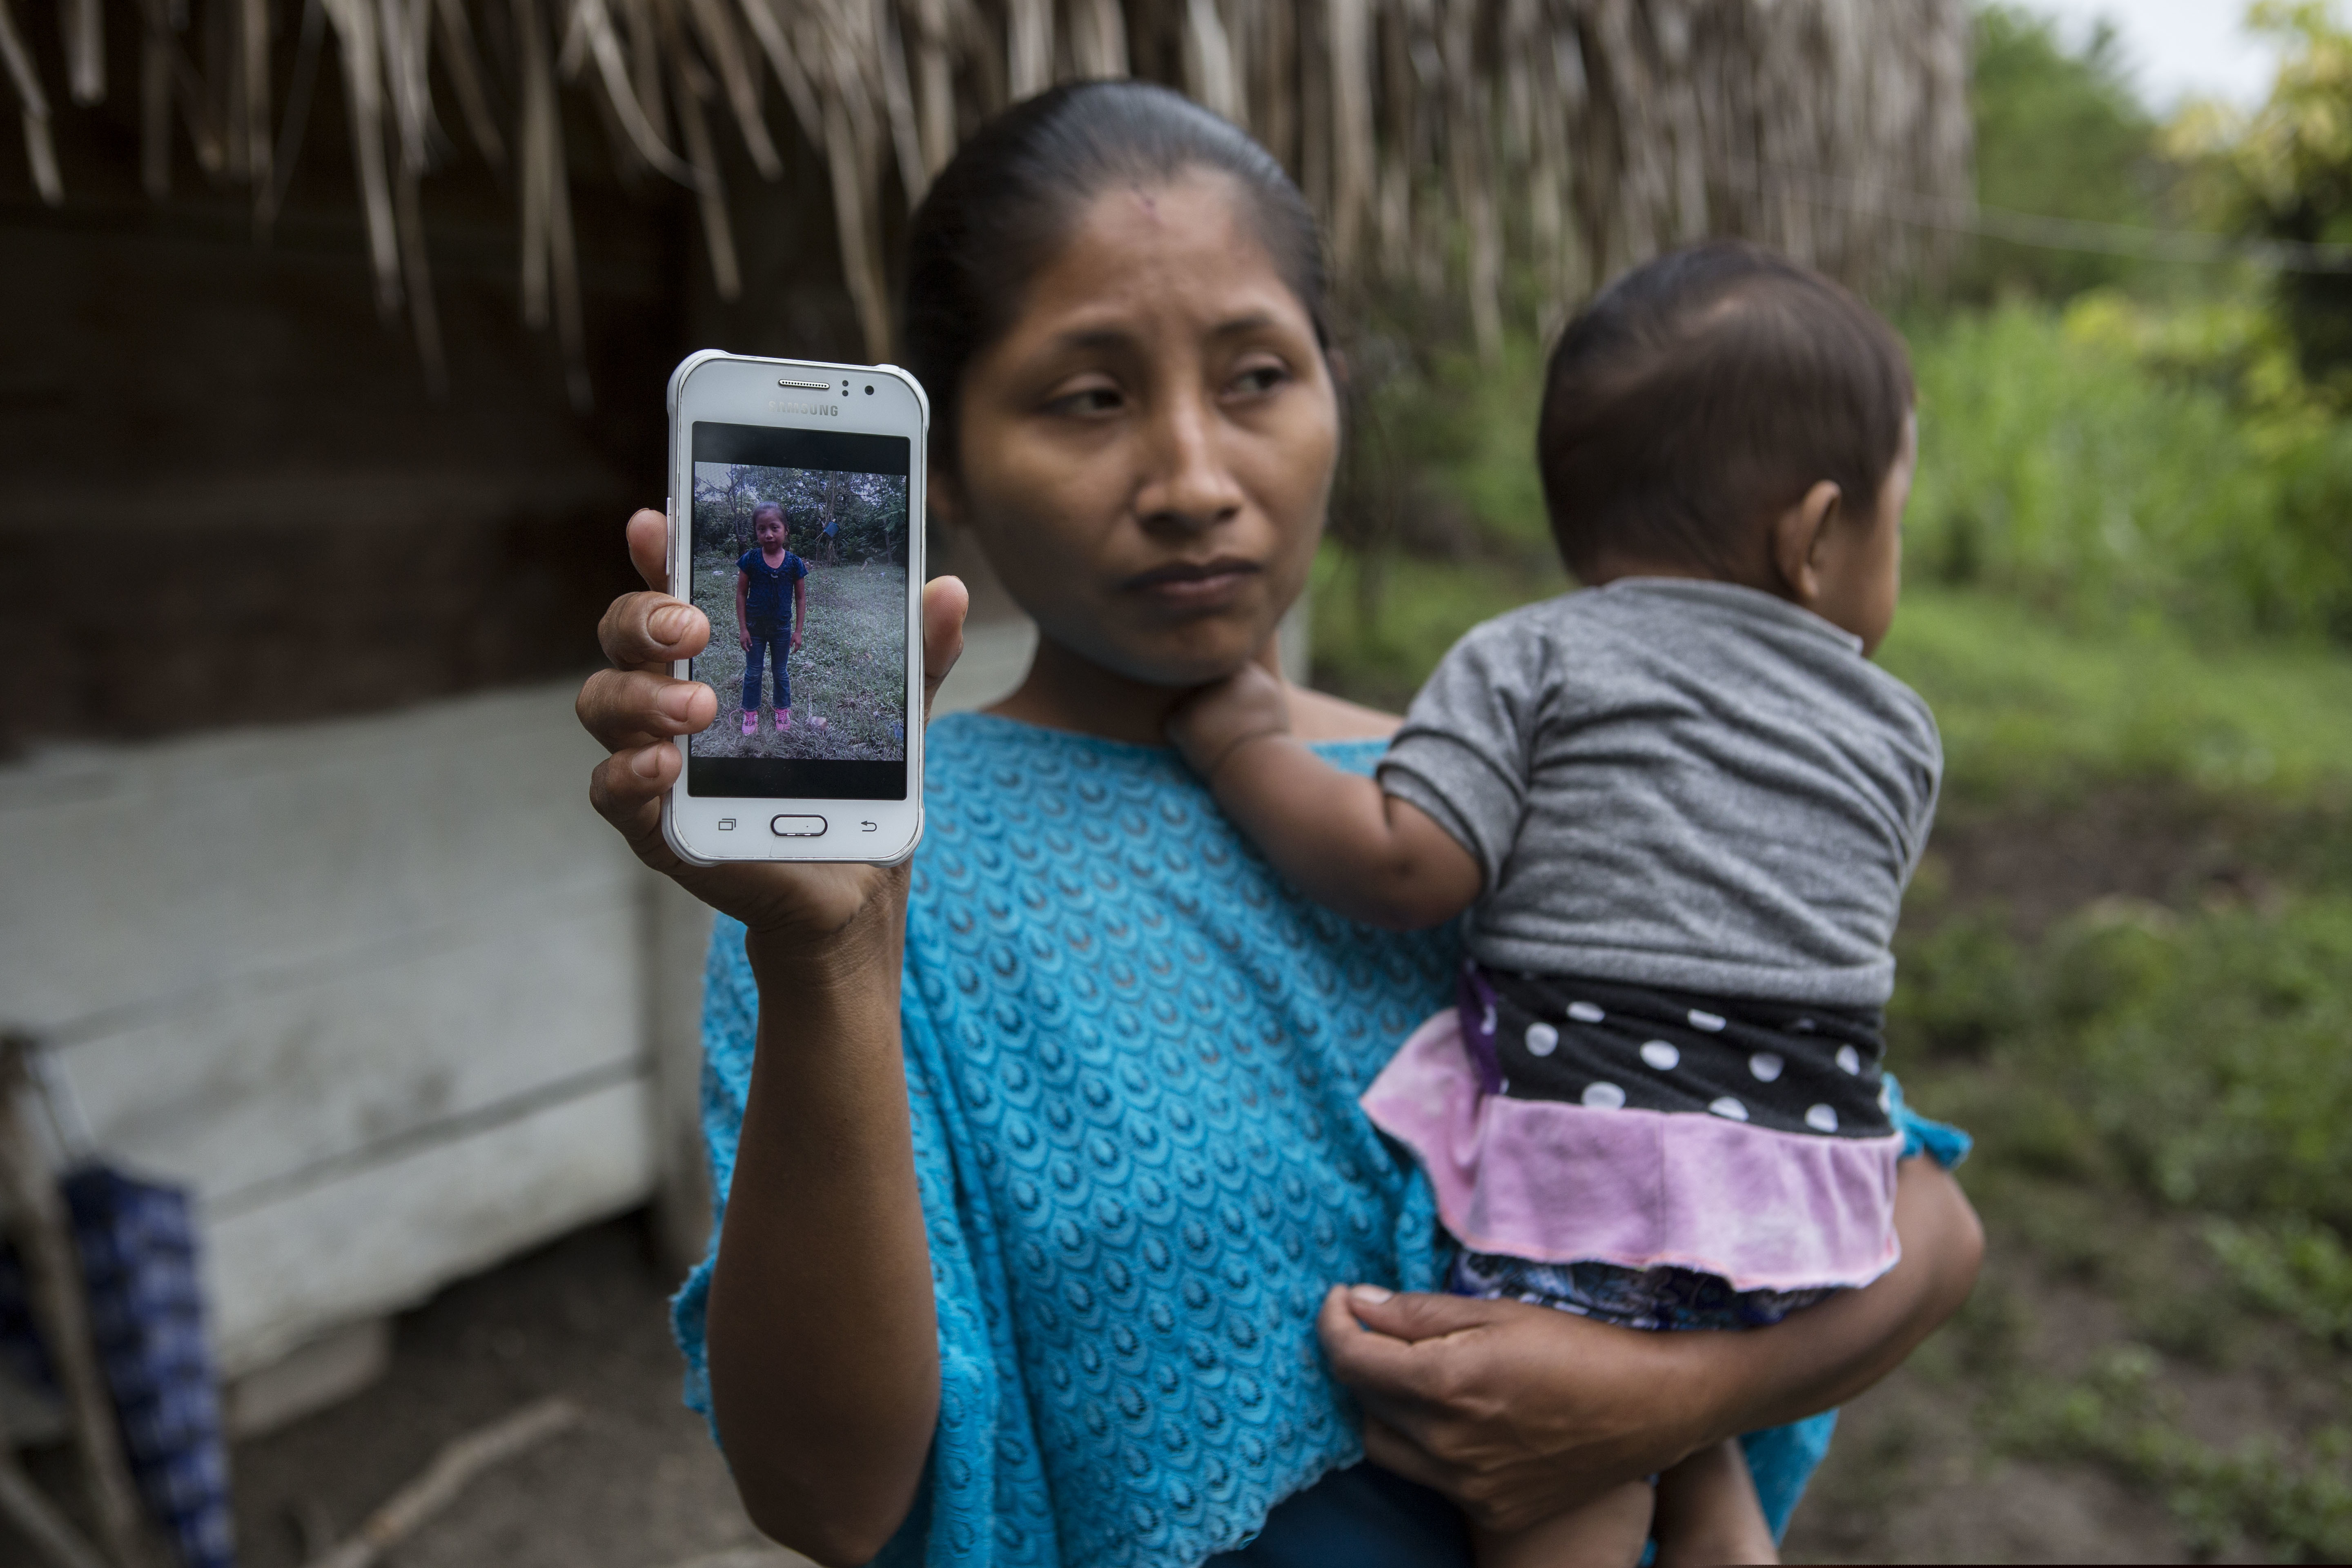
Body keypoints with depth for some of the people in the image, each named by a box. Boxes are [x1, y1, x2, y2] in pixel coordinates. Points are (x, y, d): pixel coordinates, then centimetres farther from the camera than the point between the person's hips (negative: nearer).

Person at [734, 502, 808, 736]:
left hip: (782, 628, 1)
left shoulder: (795, 563, -11)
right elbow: (741, 594, -6)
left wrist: (798, 631, -3)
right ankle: (751, 713, 27)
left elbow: (801, 598, -3)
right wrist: (743, 628, -9)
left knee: (781, 672, 18)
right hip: (755, 627, 0)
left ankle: (783, 711, 34)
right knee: (753, 673, 13)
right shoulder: (750, 560, -13)